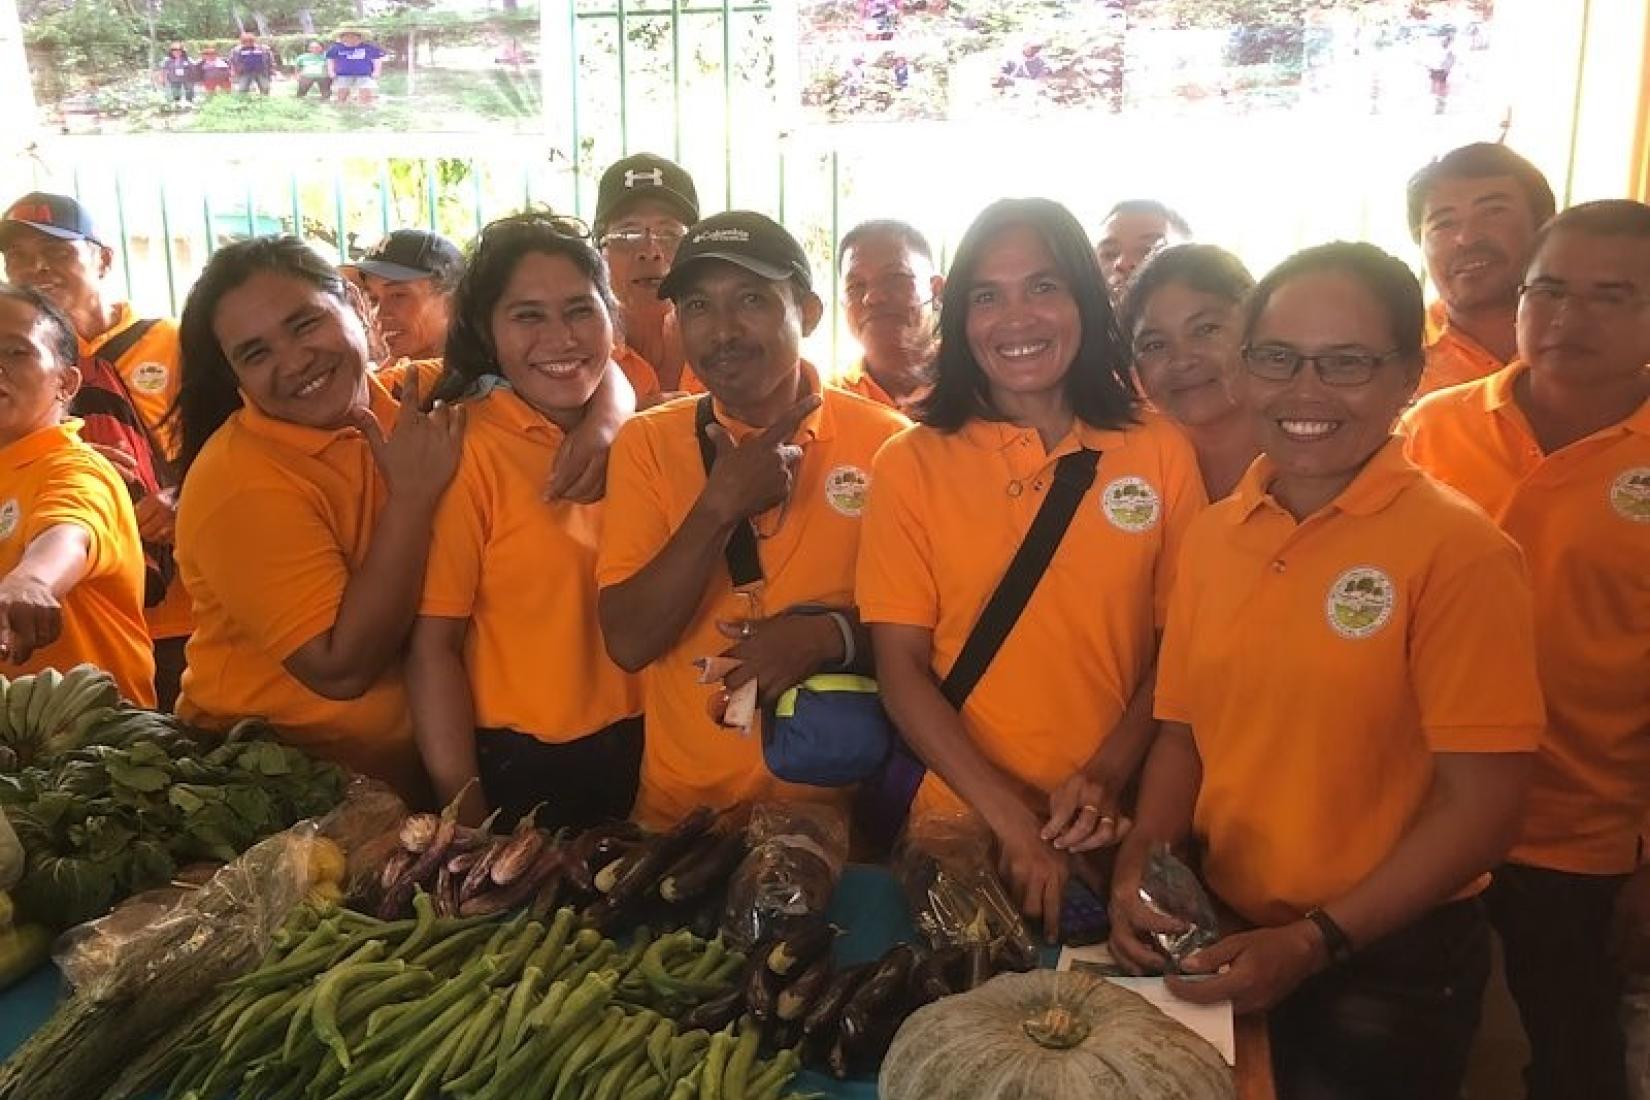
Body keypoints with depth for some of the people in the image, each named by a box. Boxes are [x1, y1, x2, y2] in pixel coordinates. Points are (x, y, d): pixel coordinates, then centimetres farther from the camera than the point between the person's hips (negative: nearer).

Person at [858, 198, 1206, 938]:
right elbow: (901, 670, -6)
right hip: (963, 827, -1)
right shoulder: (910, 466, -4)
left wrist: (1109, 774, -12)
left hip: (1116, 830, 1)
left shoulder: (1161, 453, -1)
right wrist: (1012, 818, -14)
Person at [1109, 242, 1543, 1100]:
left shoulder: (1458, 551, -15)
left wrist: (1314, 943, -19)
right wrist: (1140, 864, -9)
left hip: (1388, 963, -5)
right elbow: (1186, 733, 6)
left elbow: (1481, 805, -16)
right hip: (1220, 941, 5)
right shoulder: (1210, 536, 0)